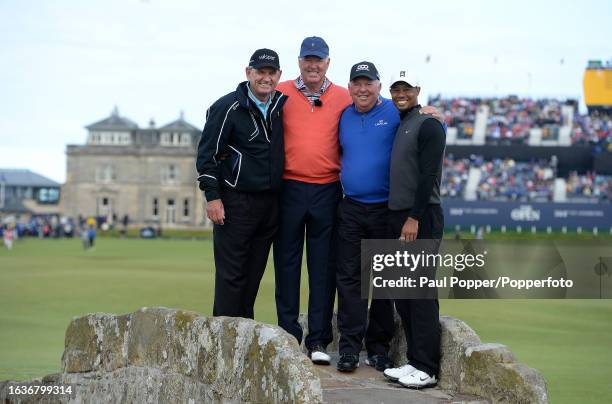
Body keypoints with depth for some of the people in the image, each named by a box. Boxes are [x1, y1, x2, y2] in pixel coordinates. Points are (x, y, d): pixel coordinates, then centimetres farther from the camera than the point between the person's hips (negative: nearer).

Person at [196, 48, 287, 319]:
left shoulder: (280, 105, 10)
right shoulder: (228, 107, -8)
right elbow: (207, 154, -8)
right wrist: (212, 197, -13)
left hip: (270, 202, 6)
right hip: (236, 203, -6)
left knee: (254, 273, 11)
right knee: (231, 273, -4)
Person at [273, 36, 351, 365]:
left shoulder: (344, 98, 6)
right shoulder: (281, 94, 4)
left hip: (327, 190, 0)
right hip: (288, 188, 0)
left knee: (323, 267, 3)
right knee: (287, 263, 4)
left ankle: (318, 341, 9)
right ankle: (289, 336, 12)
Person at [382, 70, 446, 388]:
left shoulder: (427, 126, -5)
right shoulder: (394, 127, 19)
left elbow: (427, 176, -14)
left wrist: (414, 218, -20)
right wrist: (397, 219, 14)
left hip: (421, 219, -8)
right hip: (396, 217, 9)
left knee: (421, 293, -9)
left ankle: (427, 369, -7)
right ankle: (415, 361, 15)